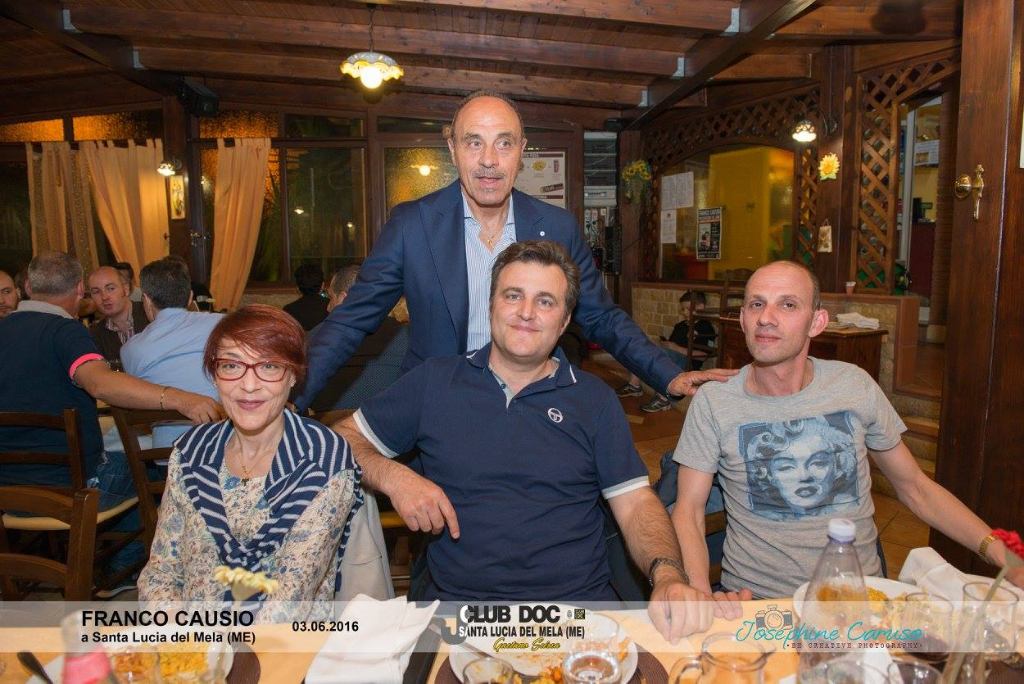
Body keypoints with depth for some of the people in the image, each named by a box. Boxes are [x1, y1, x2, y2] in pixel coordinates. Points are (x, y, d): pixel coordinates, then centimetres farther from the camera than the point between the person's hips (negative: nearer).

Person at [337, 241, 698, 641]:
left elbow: (636, 504, 5)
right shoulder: (433, 382, 8)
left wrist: (668, 576, -14)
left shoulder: (595, 399, 9)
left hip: (578, 608, 1)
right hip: (457, 606, 0)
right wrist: (393, 477, -7)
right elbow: (344, 439, 13)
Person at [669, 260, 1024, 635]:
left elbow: (916, 487, 12)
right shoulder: (713, 402, -5)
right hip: (756, 598, -2)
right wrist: (702, 595, -23)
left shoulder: (855, 386, 2)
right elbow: (688, 510, -6)